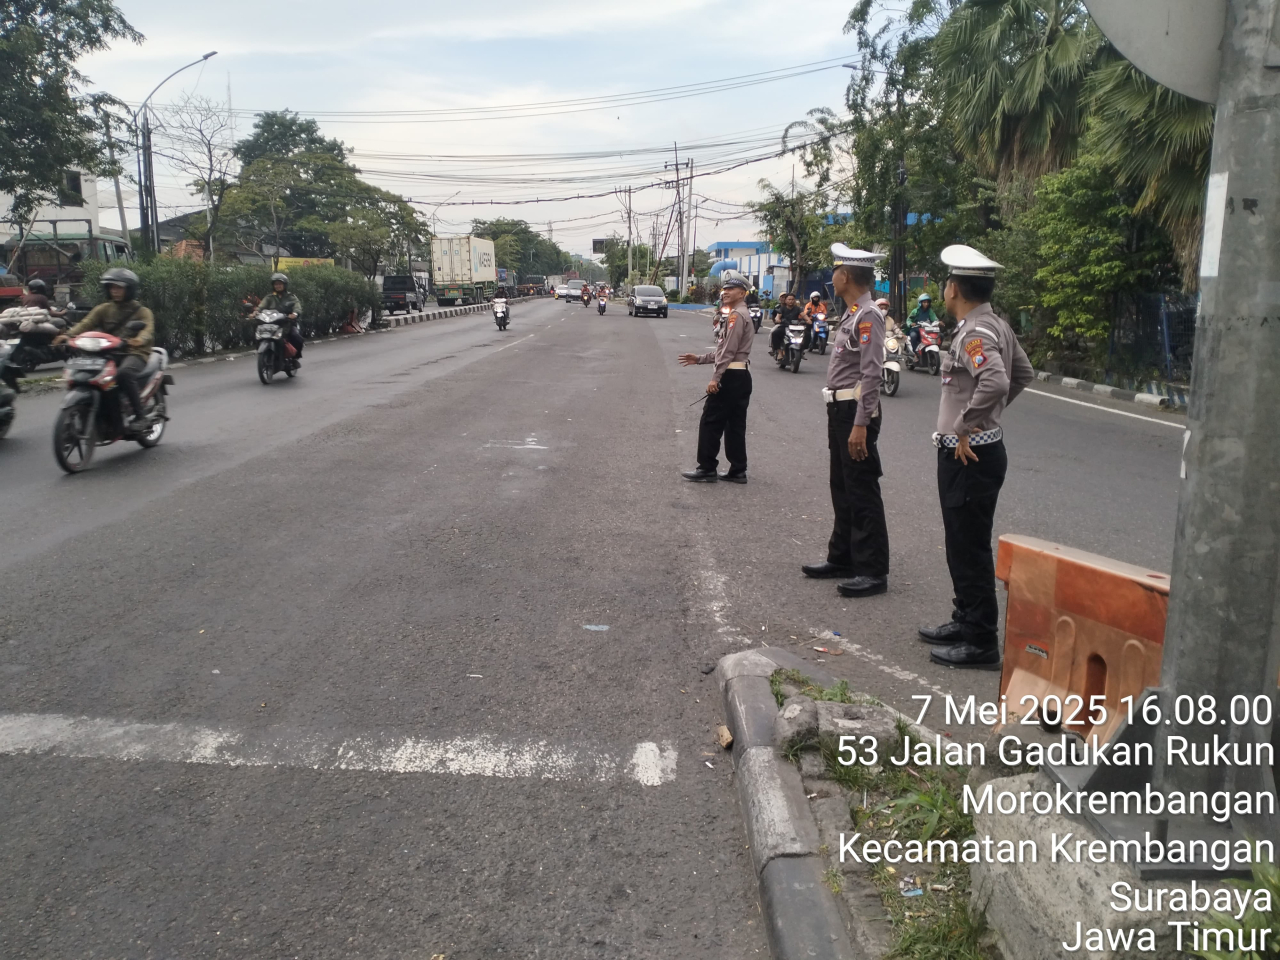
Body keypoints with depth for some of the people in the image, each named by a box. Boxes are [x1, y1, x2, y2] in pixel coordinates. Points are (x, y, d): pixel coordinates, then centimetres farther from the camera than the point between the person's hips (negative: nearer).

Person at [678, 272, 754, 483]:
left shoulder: (737, 315, -13)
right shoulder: (741, 314, 21)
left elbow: (729, 350, -20)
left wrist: (715, 378, -22)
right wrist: (700, 359, 19)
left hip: (730, 376, -10)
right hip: (740, 375, 10)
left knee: (710, 422, -4)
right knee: (735, 425, 10)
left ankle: (707, 469, 1)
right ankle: (738, 471, 12)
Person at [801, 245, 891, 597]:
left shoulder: (868, 316, -16)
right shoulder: (852, 314, 14)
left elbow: (871, 375, -22)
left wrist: (860, 425, -25)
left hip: (856, 412, -10)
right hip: (840, 410, 10)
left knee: (862, 493, -4)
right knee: (842, 488, 17)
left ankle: (873, 571, 4)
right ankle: (843, 558, 29)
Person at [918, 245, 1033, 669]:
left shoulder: (974, 334, -20)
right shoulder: (997, 326, 11)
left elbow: (994, 382, -36)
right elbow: (1023, 373, 23)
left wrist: (966, 427, -24)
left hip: (969, 455, -10)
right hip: (971, 453, 10)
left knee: (970, 549, -2)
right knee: (963, 544, 19)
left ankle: (980, 642, 6)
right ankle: (966, 621, 32)